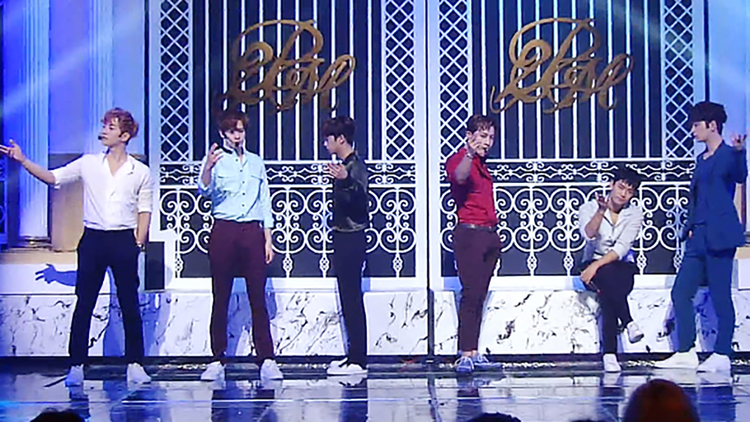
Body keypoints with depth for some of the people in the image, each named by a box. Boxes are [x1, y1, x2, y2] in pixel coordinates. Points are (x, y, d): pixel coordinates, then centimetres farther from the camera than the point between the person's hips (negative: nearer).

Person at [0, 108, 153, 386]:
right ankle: (76, 365, 7)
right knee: (84, 304, 1)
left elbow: (144, 211, 8)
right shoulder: (88, 164, 6)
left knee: (130, 305, 3)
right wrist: (22, 160, -8)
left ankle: (135, 365, 11)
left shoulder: (141, 172, 4)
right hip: (93, 238, 1)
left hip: (124, 240, -1)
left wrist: (138, 243, -2)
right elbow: (52, 178, 2)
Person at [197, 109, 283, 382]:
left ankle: (266, 360, -1)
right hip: (224, 231, -2)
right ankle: (218, 361, 5)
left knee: (258, 298, -1)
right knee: (220, 298, 1)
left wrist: (268, 239, 11)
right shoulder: (216, 160, 3)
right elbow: (204, 191, -14)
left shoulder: (256, 163, 15)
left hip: (252, 231, 2)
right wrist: (207, 168, -34)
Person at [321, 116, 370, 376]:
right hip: (345, 238, 10)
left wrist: (345, 181, -46)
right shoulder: (346, 166, 15)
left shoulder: (355, 166, -13)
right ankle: (354, 355, 18)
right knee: (349, 299, 12)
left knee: (352, 299, -9)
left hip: (352, 239, -10)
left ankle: (357, 360, -6)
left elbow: (359, 200, -31)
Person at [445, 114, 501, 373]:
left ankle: (474, 352, 9)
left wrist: (494, 232, 17)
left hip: (490, 235, 8)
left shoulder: (482, 164, 19)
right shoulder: (458, 160, -6)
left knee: (480, 295, 7)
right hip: (469, 233, -8)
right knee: (471, 294, -12)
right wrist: (470, 154, -49)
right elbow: (459, 177, -30)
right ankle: (465, 355, -13)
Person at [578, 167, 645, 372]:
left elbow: (622, 248, -12)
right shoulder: (589, 208, -1)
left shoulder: (635, 213, 1)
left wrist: (596, 265, -25)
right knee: (608, 274, -38)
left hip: (622, 265, 1)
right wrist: (601, 211, -38)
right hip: (593, 266, -1)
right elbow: (588, 234, -23)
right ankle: (629, 323, -40)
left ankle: (609, 354, -41)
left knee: (608, 293, -34)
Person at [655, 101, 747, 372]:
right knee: (680, 293, 7)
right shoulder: (702, 159, 19)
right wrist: (690, 227, 13)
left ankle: (721, 355, 2)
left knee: (721, 296, -4)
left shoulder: (728, 155, -7)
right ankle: (686, 353, 12)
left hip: (719, 237, -9)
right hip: (698, 237, 9)